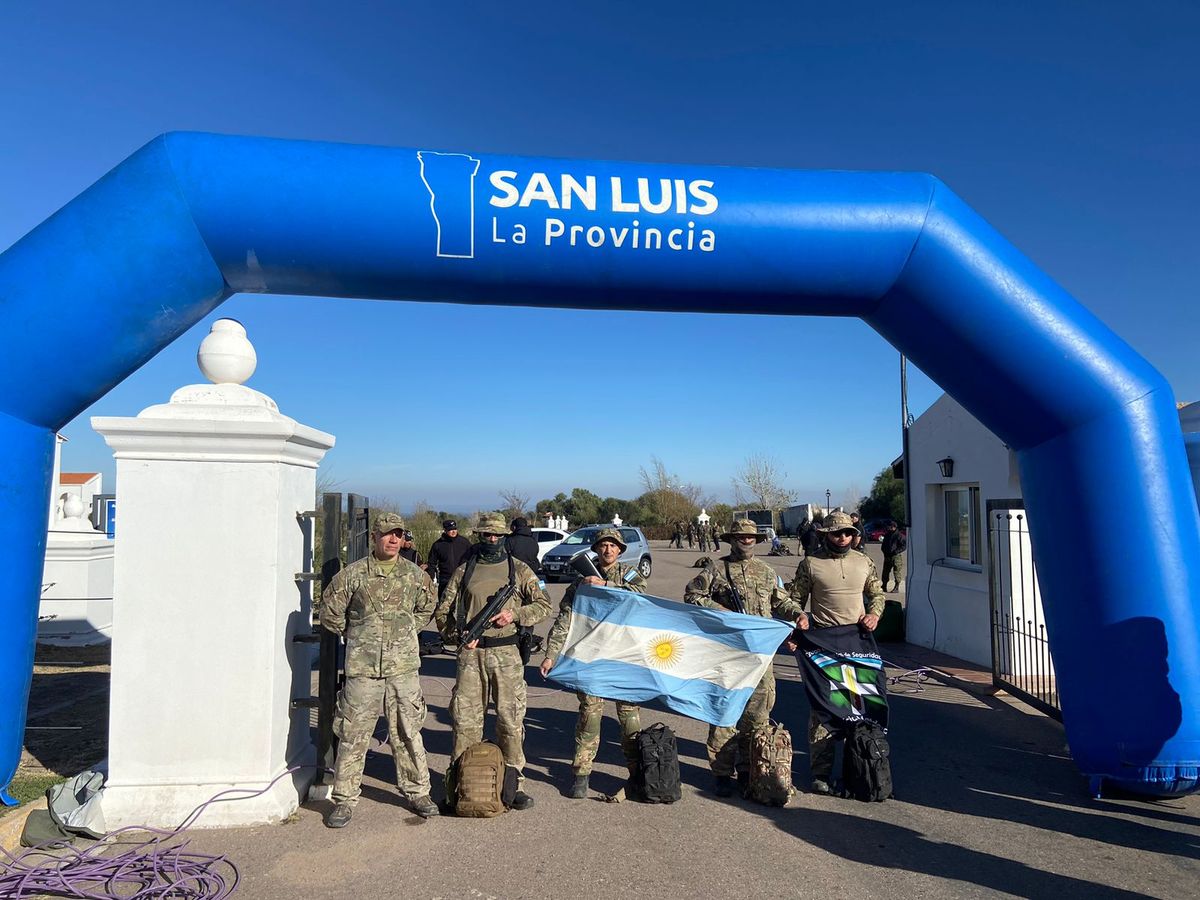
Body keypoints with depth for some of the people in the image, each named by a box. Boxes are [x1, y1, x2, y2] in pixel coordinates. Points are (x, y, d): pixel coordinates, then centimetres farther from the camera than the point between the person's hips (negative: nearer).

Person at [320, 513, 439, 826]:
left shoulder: (415, 575, 4)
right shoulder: (353, 574, -4)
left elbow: (427, 607, 21)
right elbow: (330, 612, 6)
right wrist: (355, 635, 10)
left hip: (404, 666, 2)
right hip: (362, 667, -2)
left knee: (408, 732, 11)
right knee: (353, 734, 5)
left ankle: (417, 792, 25)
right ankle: (345, 799, 19)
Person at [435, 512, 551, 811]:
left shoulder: (519, 570, 7)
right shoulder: (464, 570, 9)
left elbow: (543, 605, 6)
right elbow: (442, 610, 11)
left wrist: (515, 614, -9)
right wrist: (458, 633, -5)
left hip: (506, 653, 0)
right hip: (470, 652, 1)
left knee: (511, 719, 3)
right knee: (465, 718, 4)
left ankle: (514, 783, 14)